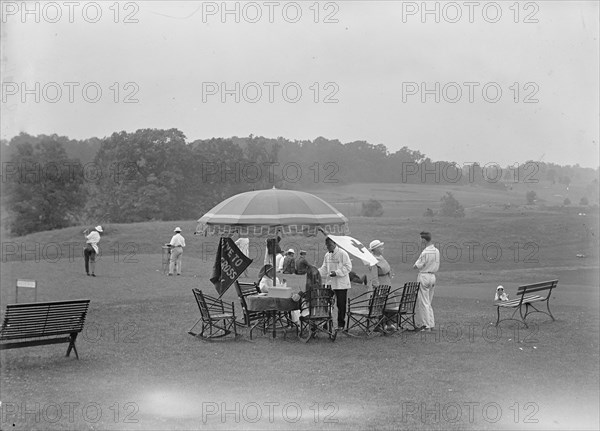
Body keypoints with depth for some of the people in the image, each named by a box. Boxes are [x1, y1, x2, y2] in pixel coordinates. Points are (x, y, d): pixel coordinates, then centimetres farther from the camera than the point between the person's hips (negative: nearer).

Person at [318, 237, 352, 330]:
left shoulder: (342, 254, -8)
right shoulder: (327, 255, 13)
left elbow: (348, 267, -11)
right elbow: (324, 269, 18)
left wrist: (336, 272, -21)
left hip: (341, 284, -6)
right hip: (329, 283, 6)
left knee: (341, 305, -1)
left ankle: (341, 324, 7)